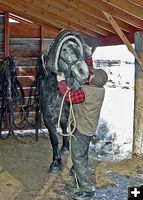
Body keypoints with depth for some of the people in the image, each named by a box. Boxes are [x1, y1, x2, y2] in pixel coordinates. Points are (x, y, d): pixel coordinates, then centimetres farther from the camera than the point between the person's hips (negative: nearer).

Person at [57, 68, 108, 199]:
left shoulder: (85, 91, -27)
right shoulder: (101, 90, -2)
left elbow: (68, 96, -16)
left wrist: (61, 81, -3)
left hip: (81, 130, -9)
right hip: (90, 129, 9)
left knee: (78, 158, -2)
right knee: (83, 157, 22)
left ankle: (88, 189, 2)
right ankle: (83, 181, 36)